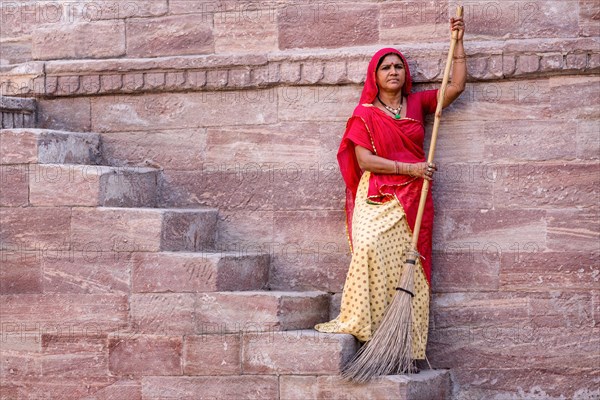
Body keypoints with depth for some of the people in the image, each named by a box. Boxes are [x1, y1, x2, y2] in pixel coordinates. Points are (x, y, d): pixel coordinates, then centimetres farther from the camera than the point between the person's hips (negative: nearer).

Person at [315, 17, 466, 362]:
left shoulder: (417, 104, 15)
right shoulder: (365, 114, 5)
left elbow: (457, 85, 13)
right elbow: (364, 159, -5)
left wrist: (458, 42, 10)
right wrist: (410, 168, -11)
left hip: (412, 201, 2)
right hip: (376, 199, -2)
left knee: (409, 266, -5)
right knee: (370, 250, -27)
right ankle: (359, 322, -26)